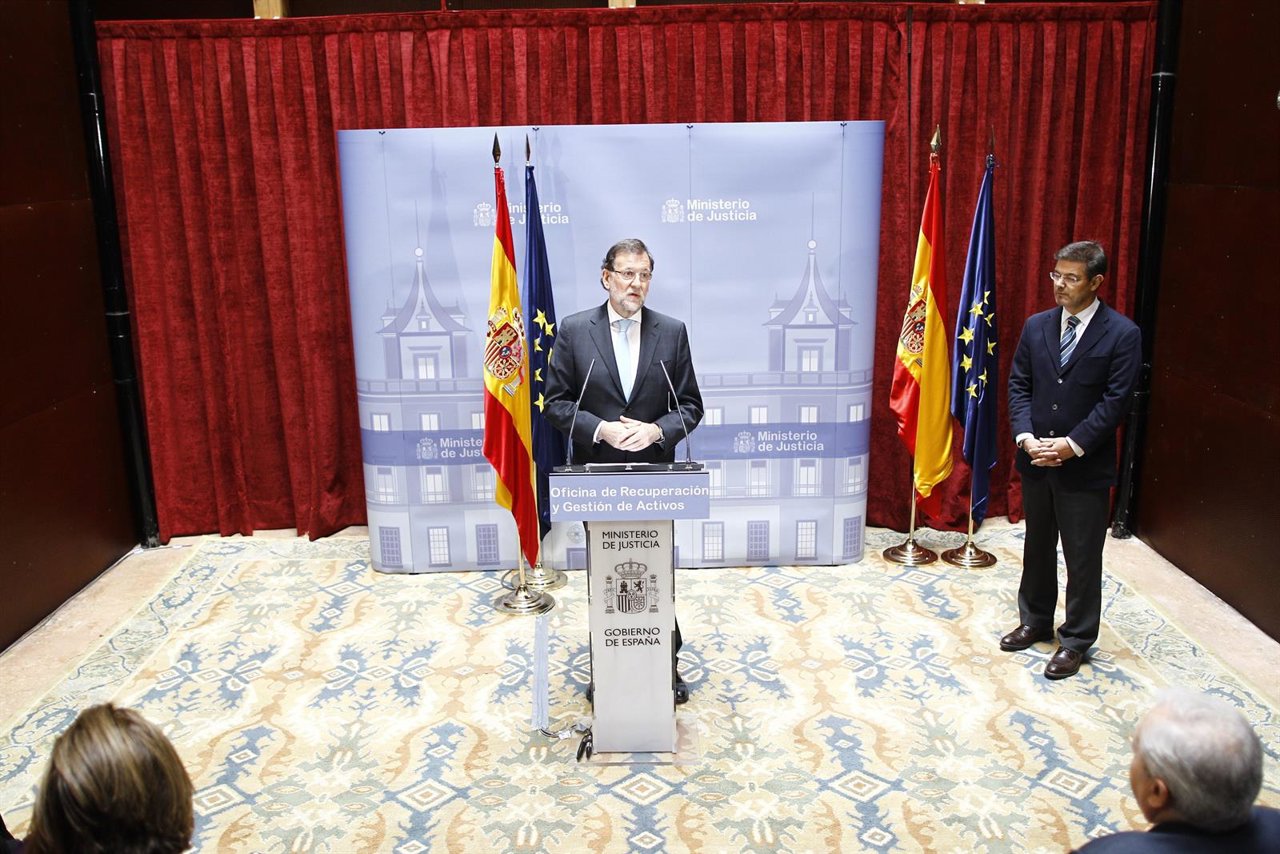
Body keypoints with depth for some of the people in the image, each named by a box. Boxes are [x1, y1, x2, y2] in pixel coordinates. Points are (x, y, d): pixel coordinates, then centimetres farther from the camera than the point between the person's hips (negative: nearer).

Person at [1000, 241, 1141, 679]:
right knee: (1037, 547, 18)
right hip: (1036, 460, 5)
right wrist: (1026, 437, -9)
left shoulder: (1122, 334, -10)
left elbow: (1116, 400, -13)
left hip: (1085, 466, -4)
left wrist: (1072, 445, -18)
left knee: (1082, 557, 6)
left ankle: (1076, 640, 21)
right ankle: (1036, 622, 35)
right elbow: (1018, 385, 4)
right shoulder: (1036, 326, 4)